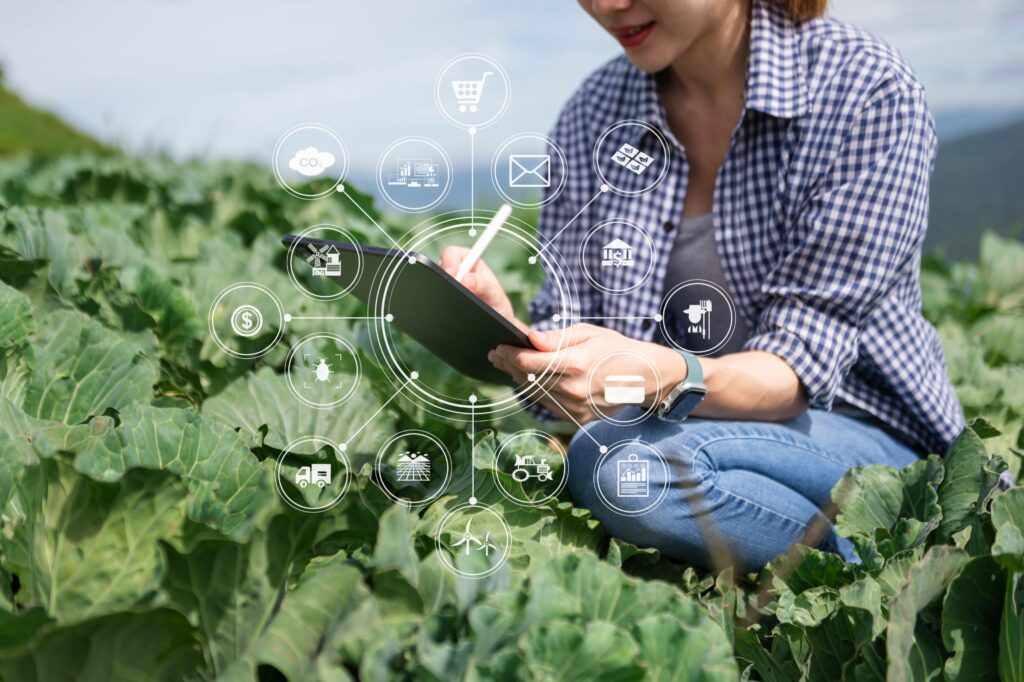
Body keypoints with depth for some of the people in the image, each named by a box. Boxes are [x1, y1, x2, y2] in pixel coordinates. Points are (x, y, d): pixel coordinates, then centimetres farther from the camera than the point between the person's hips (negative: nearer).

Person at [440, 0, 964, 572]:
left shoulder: (870, 92, -13)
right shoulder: (593, 116, 1)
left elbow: (802, 362, -19)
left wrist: (664, 376, -39)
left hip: (866, 430, -6)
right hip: (700, 426, 6)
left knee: (623, 462, -31)